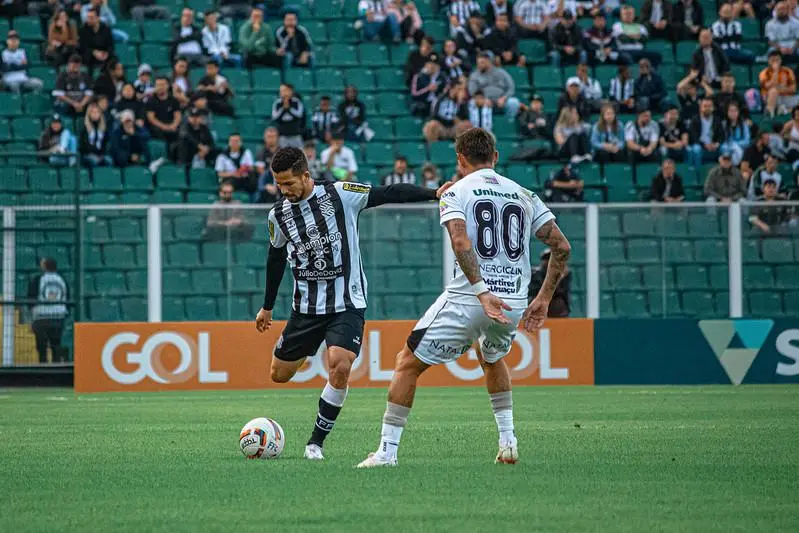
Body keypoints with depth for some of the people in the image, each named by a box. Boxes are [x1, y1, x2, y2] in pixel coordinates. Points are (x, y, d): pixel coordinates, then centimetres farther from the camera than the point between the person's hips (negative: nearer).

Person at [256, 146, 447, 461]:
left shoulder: (341, 195, -9)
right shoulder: (278, 215, 2)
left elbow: (389, 194, -8)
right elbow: (275, 258, 17)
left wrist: (435, 194, -20)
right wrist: (268, 307, 26)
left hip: (347, 304, -4)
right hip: (306, 307, 4)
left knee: (340, 367, -23)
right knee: (279, 375, 6)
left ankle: (317, 441, -8)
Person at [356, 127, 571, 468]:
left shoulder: (456, 192, 1)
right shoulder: (525, 196, 14)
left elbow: (461, 243, -18)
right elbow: (562, 247, 9)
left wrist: (483, 292, -23)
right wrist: (544, 298, 13)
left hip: (468, 299, -5)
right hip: (514, 303, 5)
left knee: (407, 363, 8)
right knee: (492, 358, 36)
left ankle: (387, 450, 2)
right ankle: (508, 441, 25)